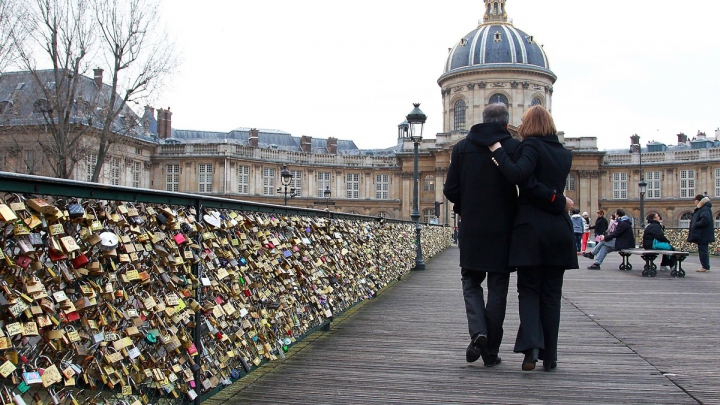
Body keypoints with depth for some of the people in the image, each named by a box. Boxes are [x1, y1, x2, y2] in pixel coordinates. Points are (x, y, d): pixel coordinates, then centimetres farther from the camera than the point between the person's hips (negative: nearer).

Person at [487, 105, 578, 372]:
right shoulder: (565, 154, 13)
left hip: (531, 227, -4)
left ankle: (531, 345, -14)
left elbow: (517, 175, -23)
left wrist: (498, 151, -13)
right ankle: (549, 356, 12)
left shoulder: (531, 146, -5)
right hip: (559, 229, 4)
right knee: (551, 293, 9)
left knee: (529, 290, 5)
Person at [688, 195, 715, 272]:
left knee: (702, 250, -7)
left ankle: (705, 267, -5)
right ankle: (705, 266, 19)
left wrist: (696, 225, -20)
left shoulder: (705, 209, -17)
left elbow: (705, 219, -30)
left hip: (703, 235, -11)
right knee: (703, 250, 14)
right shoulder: (700, 209, 16)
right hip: (702, 235, 11)